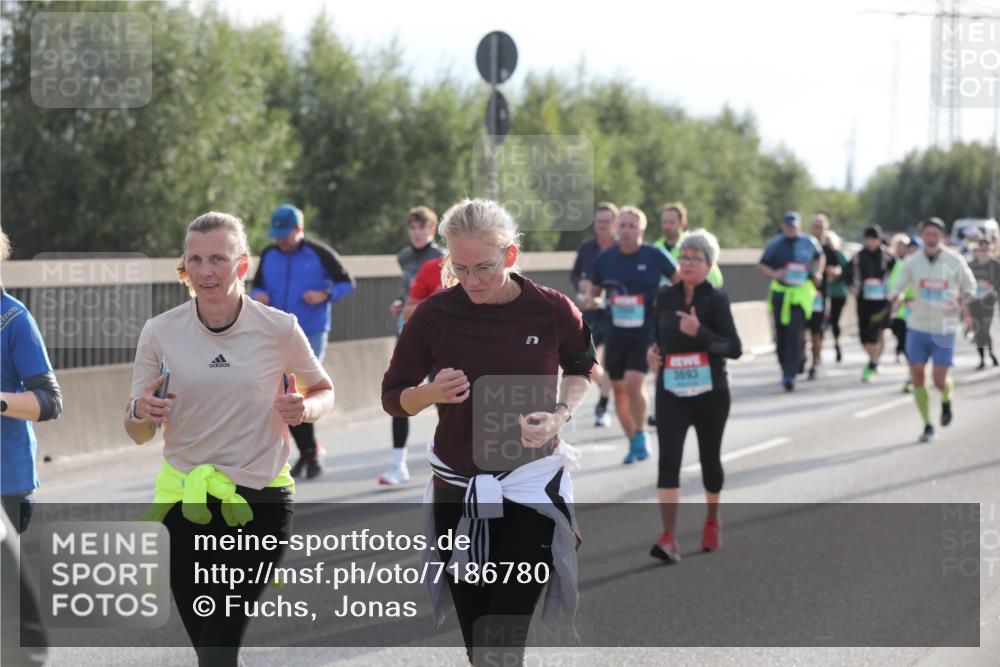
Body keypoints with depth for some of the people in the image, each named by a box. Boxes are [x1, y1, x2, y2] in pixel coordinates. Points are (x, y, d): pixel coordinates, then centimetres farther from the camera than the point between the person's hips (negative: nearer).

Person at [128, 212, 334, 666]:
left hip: (261, 501, -2)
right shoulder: (160, 333, -2)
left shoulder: (280, 329, -7)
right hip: (186, 503, 3)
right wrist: (142, 413, -19)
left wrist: (307, 408, -12)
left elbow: (323, 390, 10)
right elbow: (138, 434, 4)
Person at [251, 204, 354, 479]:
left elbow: (347, 283, 2)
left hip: (311, 334, -5)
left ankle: (313, 454, 2)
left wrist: (325, 295, -16)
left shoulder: (320, 254, -5)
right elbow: (258, 284, 18)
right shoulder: (268, 255, 6)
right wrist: (258, 294, -6)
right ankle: (308, 451, 18)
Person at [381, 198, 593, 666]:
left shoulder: (553, 311, -10)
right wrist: (432, 393, -20)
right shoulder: (435, 314, -10)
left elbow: (580, 368, 12)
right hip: (457, 491, 2)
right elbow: (394, 397, 1)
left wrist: (560, 415, -7)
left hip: (532, 490, -1)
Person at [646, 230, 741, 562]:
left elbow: (734, 349, -15)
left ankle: (712, 521, 39)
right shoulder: (665, 297, 4)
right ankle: (669, 538, -19)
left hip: (710, 394, -2)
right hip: (671, 393, 2)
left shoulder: (716, 299, -8)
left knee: (709, 458, 12)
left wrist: (700, 332, -28)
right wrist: (653, 351, 0)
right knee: (668, 459, -13)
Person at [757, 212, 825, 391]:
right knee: (781, 334, 6)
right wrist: (774, 274, -15)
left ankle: (790, 375, -17)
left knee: (795, 334, -13)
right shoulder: (775, 244, 2)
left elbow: (820, 257, 23)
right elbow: (761, 266, 5)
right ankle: (786, 369, 25)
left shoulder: (809, 242, 4)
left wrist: (818, 272, 4)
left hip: (802, 292, -1)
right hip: (780, 292, 1)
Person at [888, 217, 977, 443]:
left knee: (940, 381, -5)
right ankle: (927, 425, 13)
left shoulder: (955, 261, -4)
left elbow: (969, 285, 8)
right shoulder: (912, 262, -1)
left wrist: (962, 301, -12)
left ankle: (946, 400, 31)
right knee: (917, 378, -2)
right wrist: (896, 299, -15)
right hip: (917, 327, 2)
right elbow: (898, 287, 8)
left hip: (944, 330, -2)